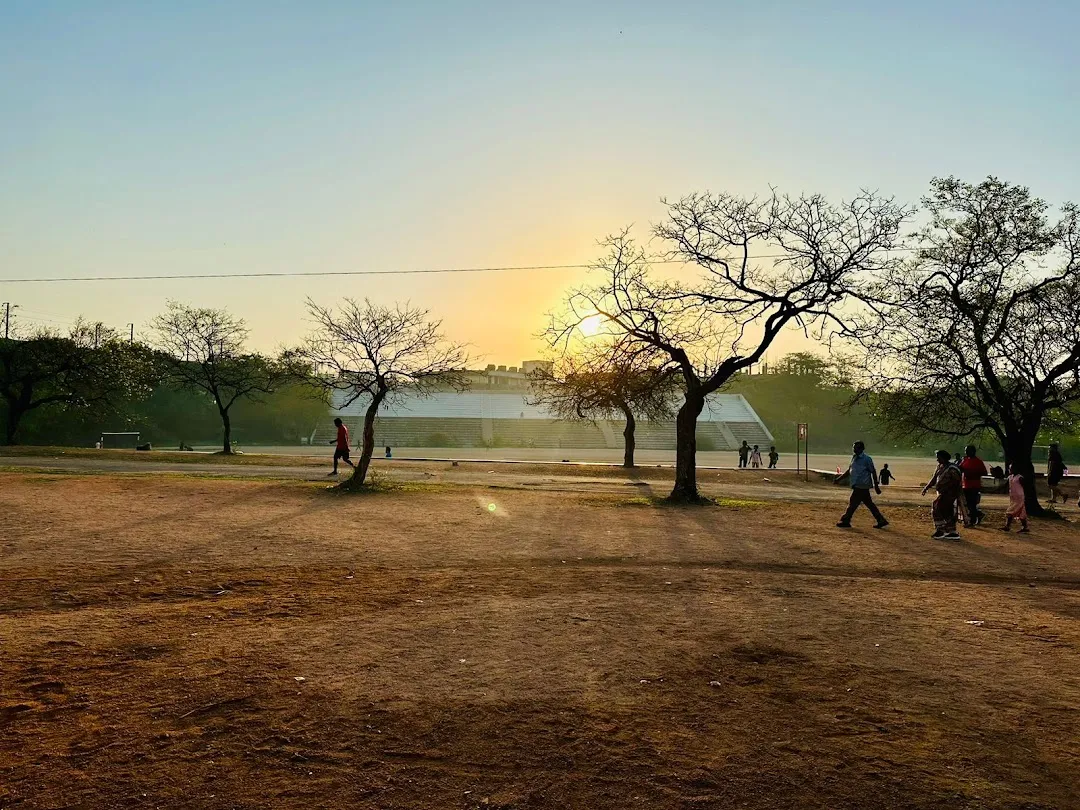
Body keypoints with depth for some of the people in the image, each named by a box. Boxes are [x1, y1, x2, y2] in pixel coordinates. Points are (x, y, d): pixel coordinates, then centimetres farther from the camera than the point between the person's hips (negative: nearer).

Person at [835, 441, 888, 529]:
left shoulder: (866, 459, -11)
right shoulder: (854, 458, 13)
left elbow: (873, 472, -9)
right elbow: (849, 470, 22)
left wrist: (876, 486, -10)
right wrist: (839, 478, 18)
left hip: (861, 486, -8)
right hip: (857, 485, 8)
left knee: (853, 503, -5)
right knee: (869, 503, 11)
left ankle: (845, 521, 2)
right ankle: (881, 520, 16)